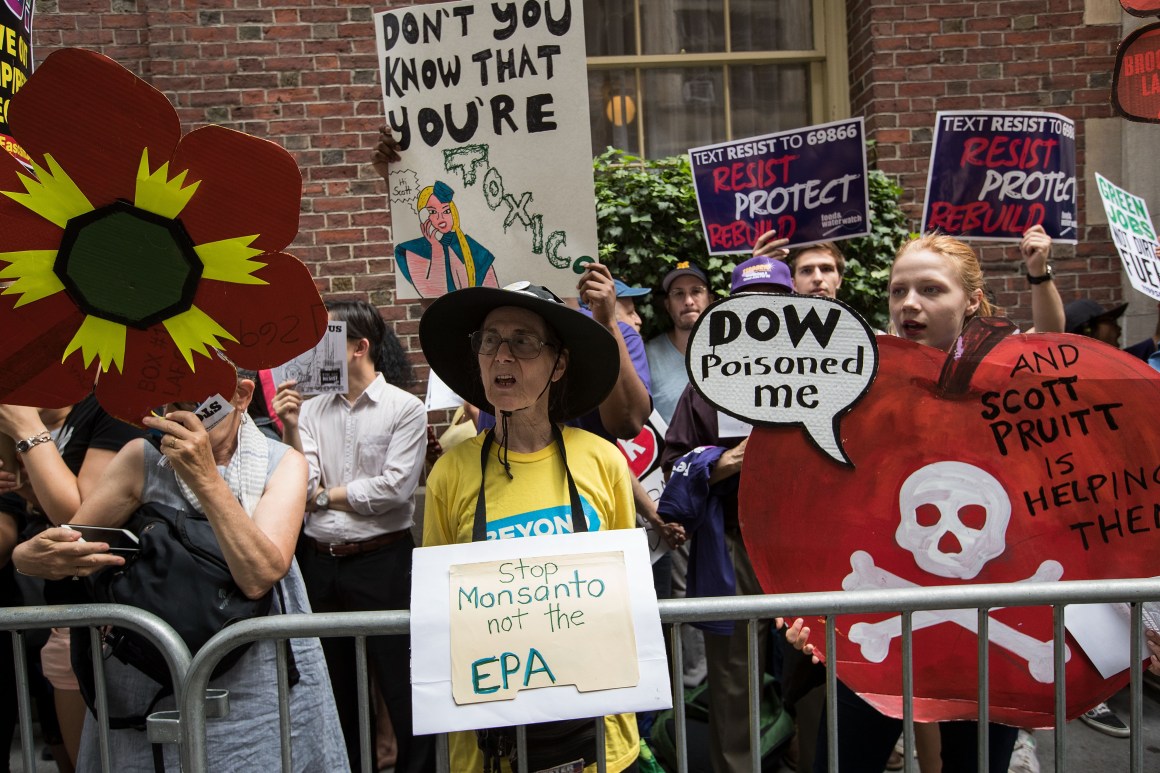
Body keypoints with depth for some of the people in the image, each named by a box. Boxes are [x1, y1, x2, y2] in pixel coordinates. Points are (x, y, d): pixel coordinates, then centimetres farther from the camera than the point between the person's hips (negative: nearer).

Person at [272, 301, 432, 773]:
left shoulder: (404, 409, -8)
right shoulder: (311, 409, 5)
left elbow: (395, 488, -17)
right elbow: (300, 488, -1)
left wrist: (325, 495, -7)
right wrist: (290, 429, -13)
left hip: (382, 561, -5)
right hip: (319, 561, 5)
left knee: (400, 681, 4)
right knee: (332, 684, 18)